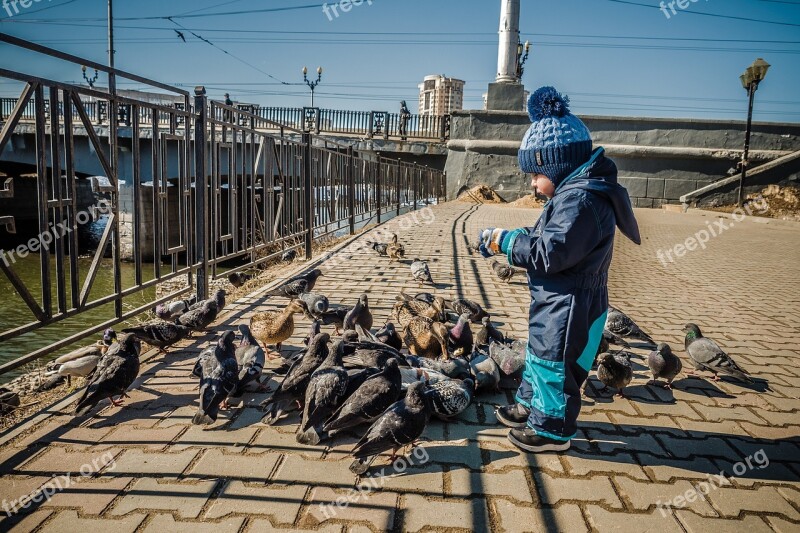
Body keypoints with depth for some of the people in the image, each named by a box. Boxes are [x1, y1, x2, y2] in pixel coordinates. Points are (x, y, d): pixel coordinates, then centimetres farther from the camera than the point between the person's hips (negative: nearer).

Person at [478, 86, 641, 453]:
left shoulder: (581, 200, -26)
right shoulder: (576, 192, 9)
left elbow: (550, 253, -29)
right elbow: (549, 238, 14)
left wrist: (505, 241, -19)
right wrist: (513, 238, 0)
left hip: (569, 308, -10)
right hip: (557, 303, 10)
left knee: (554, 365, 5)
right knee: (538, 354, 24)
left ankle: (551, 429, 22)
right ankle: (531, 405, 42)